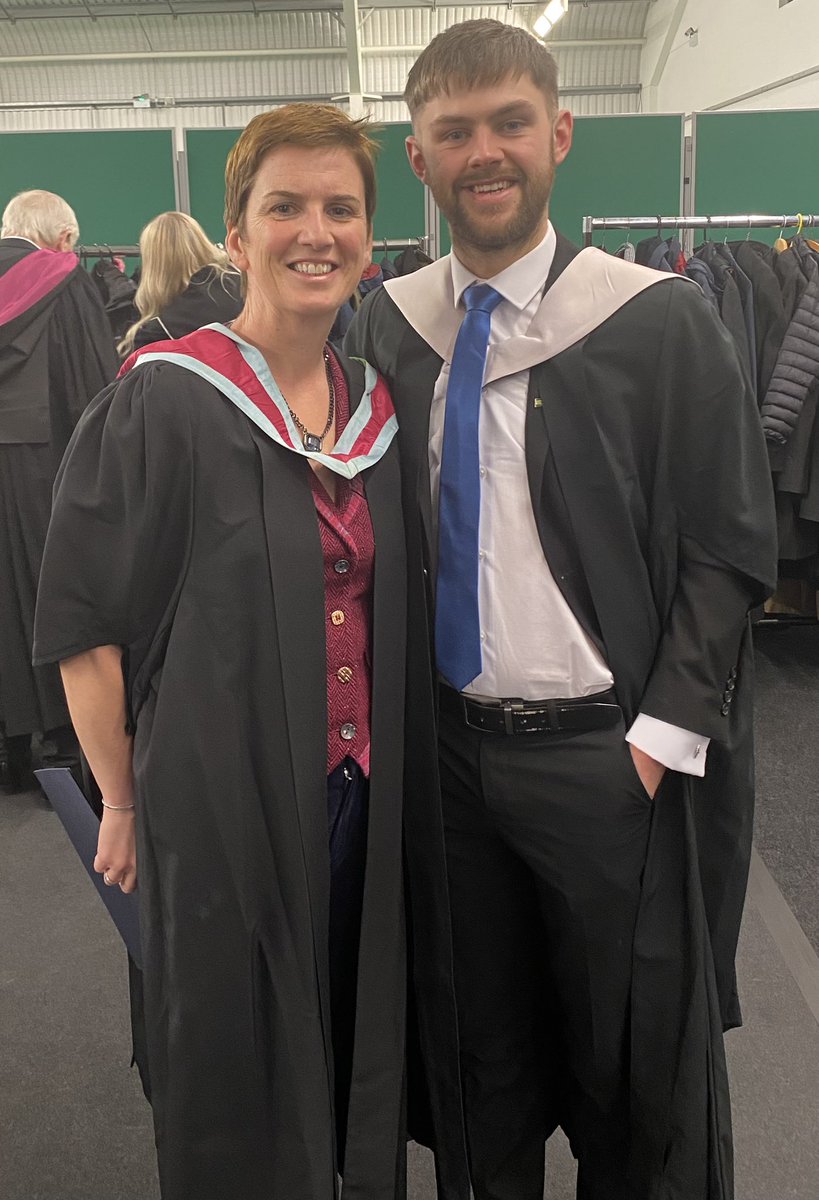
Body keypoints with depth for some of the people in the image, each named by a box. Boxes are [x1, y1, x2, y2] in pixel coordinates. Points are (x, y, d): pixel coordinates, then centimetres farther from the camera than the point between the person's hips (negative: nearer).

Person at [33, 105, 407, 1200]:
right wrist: (123, 804, -7)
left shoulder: (378, 410, 5)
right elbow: (85, 618, -10)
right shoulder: (162, 401, -11)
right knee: (236, 1083, 14)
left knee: (358, 1057, 20)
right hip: (220, 808, -5)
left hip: (365, 803, 5)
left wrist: (386, 769, 10)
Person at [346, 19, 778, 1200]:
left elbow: (730, 548, -6)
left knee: (639, 1061, 14)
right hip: (444, 747, 3)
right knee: (476, 1048, 20)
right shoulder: (385, 327, 2)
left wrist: (666, 733, -12)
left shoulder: (658, 321, -8)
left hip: (610, 755, -3)